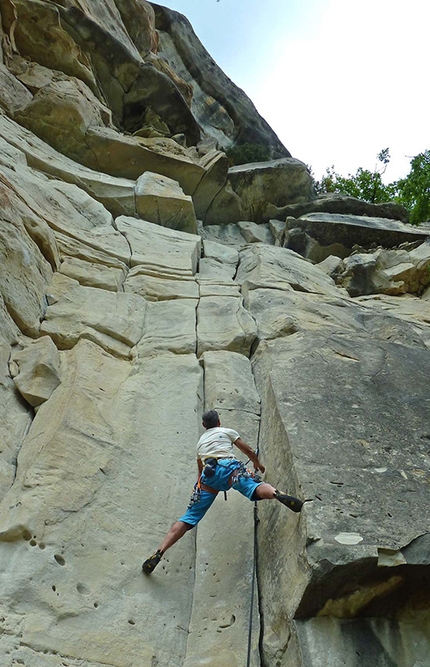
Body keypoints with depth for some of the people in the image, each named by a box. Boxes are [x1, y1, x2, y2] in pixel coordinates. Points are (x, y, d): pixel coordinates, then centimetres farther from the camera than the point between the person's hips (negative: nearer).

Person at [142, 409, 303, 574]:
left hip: (208, 474, 3)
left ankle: (158, 553, -6)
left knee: (189, 517, 4)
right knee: (255, 487, -25)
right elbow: (249, 451, 30)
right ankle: (277, 494, -60)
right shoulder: (228, 432, 28)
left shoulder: (200, 441, 39)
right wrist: (257, 463, 50)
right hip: (229, 467, -3)